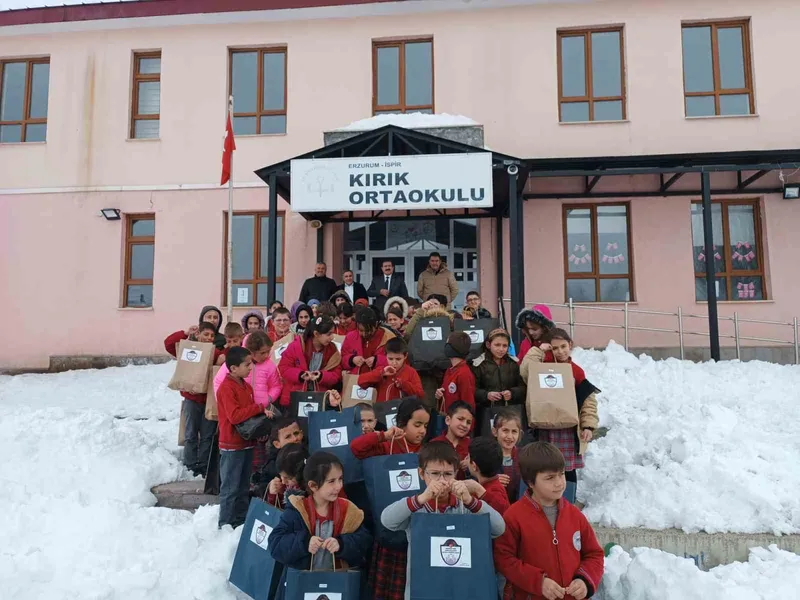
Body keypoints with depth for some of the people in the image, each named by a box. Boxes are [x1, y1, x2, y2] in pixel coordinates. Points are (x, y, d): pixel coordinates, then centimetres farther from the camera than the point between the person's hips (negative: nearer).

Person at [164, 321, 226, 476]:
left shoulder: (216, 352, 4)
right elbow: (168, 343, -11)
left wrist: (223, 360, -27)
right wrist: (185, 333, -18)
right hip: (192, 399, -1)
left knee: (207, 436, 7)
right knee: (191, 435, 6)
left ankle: (203, 466, 17)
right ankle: (191, 467, 16)